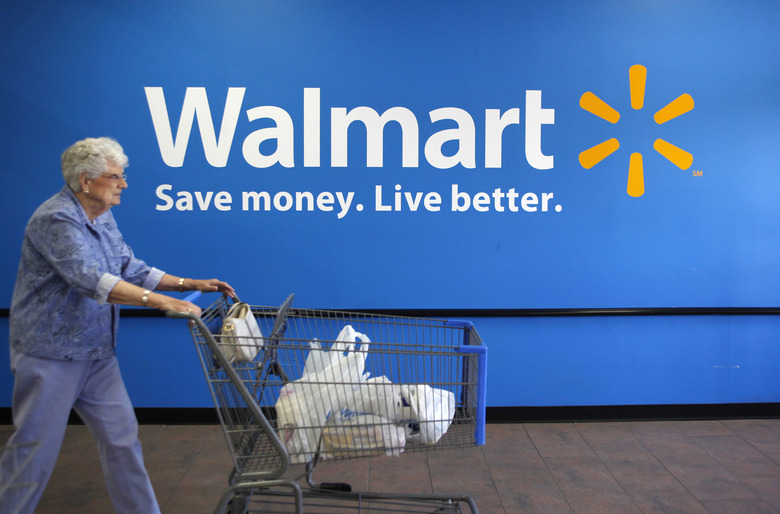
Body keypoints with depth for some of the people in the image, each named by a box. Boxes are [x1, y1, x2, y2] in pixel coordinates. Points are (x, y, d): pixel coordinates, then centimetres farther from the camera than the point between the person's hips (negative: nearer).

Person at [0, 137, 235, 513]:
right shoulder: (56, 219, -19)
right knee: (35, 449, 2)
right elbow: (90, 279, -32)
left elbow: (130, 270, 12)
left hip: (97, 354, 8)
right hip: (51, 352, -8)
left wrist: (190, 284, 2)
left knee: (122, 438, 9)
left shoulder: (102, 218, 11)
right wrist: (159, 301, -39)